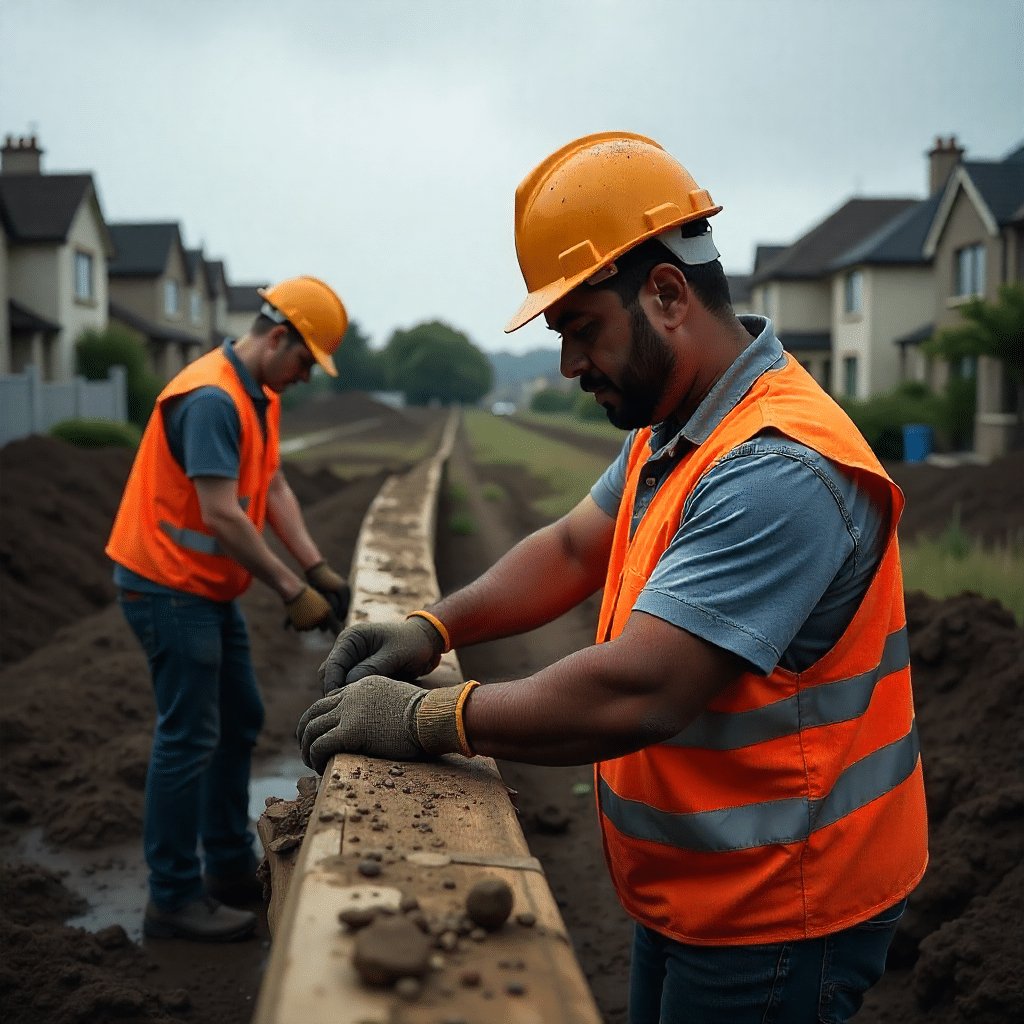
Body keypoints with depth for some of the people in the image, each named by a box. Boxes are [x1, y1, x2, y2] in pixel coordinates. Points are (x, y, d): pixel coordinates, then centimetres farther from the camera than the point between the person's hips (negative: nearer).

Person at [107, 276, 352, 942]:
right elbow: (222, 516, -27)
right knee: (189, 738, -5)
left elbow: (274, 489, 8)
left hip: (211, 590, 11)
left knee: (240, 722, 16)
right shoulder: (212, 398, -23)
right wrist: (292, 591, -22)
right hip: (170, 588, -11)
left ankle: (231, 868, 29)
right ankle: (173, 899, 7)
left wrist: (319, 569, -2)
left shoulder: (262, 398, 10)